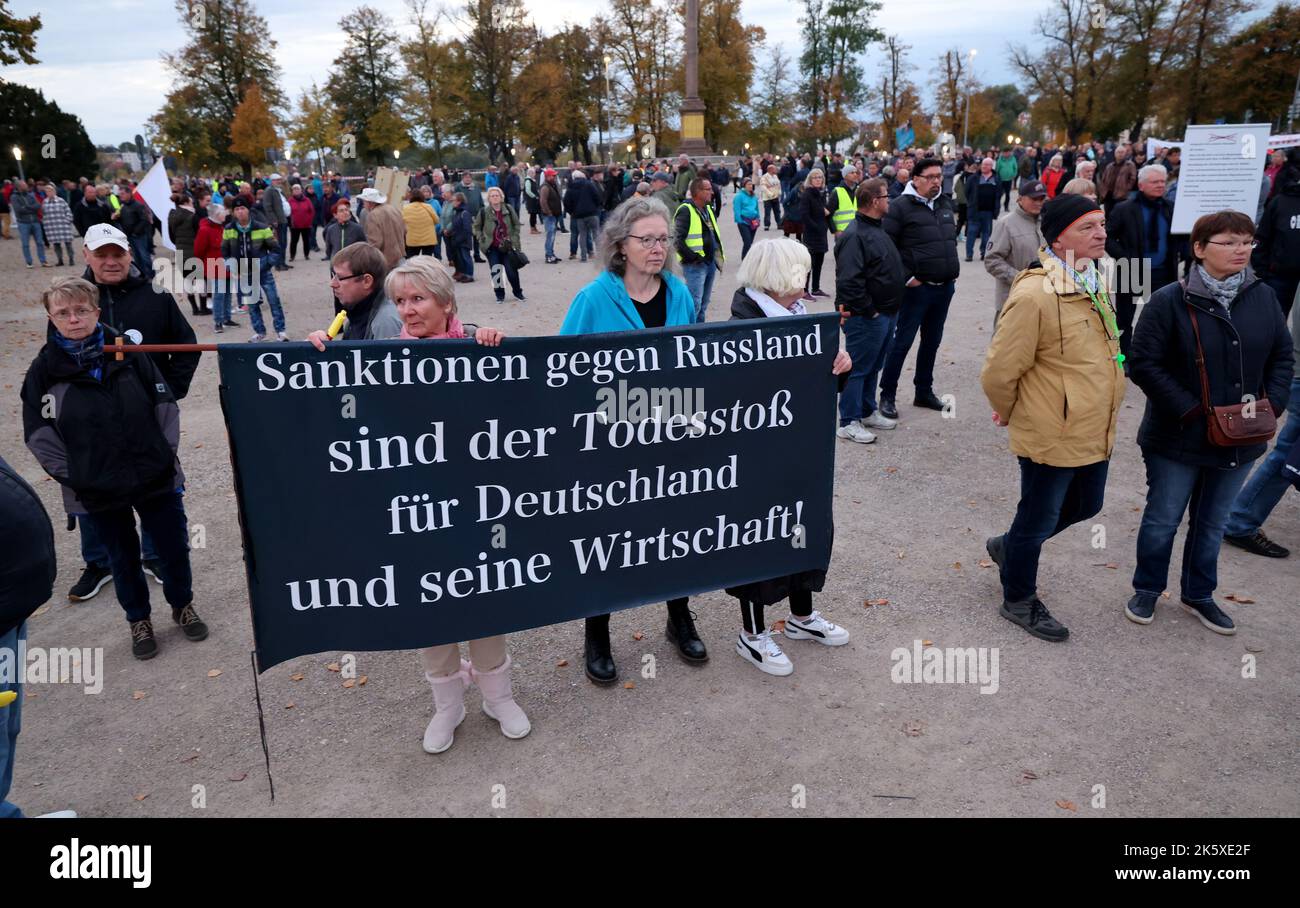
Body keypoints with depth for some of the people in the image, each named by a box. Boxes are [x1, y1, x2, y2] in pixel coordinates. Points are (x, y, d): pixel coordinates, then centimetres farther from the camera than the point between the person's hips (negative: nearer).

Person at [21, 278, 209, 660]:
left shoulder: (128, 352, -6)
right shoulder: (45, 369, -7)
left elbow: (165, 405, 1)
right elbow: (39, 436, -3)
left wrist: (166, 454, -3)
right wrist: (73, 477, -7)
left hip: (156, 478, 1)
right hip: (98, 491, 0)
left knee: (174, 547, 13)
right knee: (124, 558, 15)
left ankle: (182, 605, 38)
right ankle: (139, 620, 36)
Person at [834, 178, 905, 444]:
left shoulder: (878, 229, 14)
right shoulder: (854, 235, -19)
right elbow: (849, 280, -27)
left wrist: (892, 308, 16)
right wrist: (868, 310, -21)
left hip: (886, 313, 10)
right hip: (866, 317, -10)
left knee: (873, 366, 19)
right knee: (858, 368, -2)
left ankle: (868, 412, 32)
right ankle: (848, 422, 7)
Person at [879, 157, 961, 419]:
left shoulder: (945, 204, 13)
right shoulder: (901, 206, -9)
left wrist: (953, 271, 14)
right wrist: (906, 278, -14)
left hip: (945, 287, 7)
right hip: (917, 287, -7)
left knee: (932, 341, 14)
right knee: (902, 342, -3)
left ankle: (924, 391, 26)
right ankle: (887, 395, 7)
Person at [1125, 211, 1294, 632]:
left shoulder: (1263, 297, 0)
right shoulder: (1170, 301, -15)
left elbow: (1283, 356, 10)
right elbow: (1143, 364, -16)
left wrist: (1271, 403, -5)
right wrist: (1193, 412, -19)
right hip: (1179, 439, -4)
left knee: (1213, 523, 18)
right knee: (1163, 519, 9)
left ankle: (1199, 594, 36)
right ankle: (1147, 589, 30)